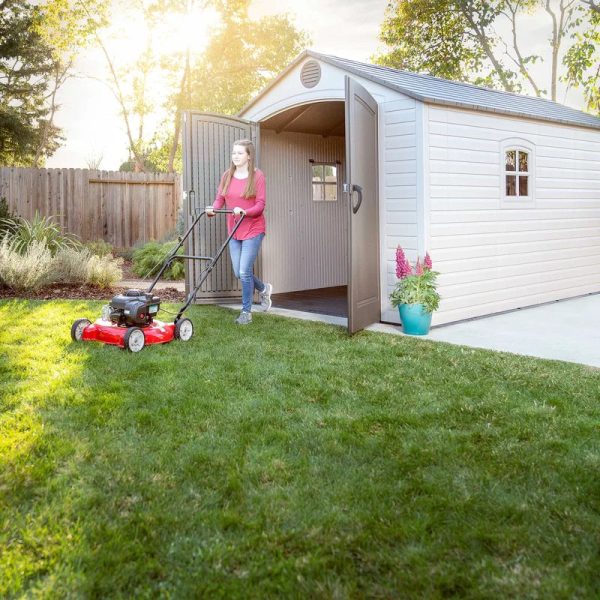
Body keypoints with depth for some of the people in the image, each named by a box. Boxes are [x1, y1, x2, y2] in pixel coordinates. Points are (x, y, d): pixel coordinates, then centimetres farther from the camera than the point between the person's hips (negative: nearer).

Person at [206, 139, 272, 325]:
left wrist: (244, 212, -29)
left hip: (252, 229, -5)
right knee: (238, 273, 7)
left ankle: (246, 312, 7)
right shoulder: (227, 176, 7)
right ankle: (263, 289, 35)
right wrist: (212, 209, -15)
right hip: (234, 230, 5)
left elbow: (260, 205, -11)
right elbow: (219, 199, 6)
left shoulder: (257, 175, -7)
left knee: (245, 271, -8)